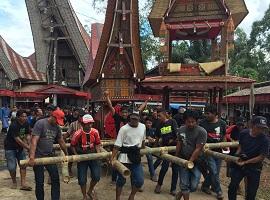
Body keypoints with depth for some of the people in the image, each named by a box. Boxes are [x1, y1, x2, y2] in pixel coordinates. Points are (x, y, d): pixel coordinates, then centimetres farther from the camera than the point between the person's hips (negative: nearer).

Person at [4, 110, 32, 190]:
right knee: (12, 167, -3)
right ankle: (14, 182, 21)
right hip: (10, 147, -6)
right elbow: (17, 139, -27)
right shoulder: (14, 125, -25)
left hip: (20, 147, 6)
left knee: (23, 165, 0)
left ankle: (23, 184, 4)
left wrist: (29, 145, -16)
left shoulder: (26, 124, -5)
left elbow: (27, 135, 1)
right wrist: (27, 147, -27)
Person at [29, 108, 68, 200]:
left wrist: (66, 154, 21)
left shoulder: (57, 127, 4)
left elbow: (61, 142, 15)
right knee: (39, 182, 7)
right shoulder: (40, 123, -15)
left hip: (50, 156, 5)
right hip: (38, 156, -5)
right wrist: (32, 157, -30)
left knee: (56, 180, 3)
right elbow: (34, 140, -22)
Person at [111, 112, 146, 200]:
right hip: (124, 157, -4)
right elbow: (117, 145, -15)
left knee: (139, 180, 4)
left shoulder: (143, 127, 0)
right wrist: (112, 157, -23)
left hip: (136, 157, 4)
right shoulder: (124, 128, -13)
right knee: (121, 179, 8)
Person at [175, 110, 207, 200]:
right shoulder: (181, 130, -1)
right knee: (184, 184, 3)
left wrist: (190, 161, -19)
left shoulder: (202, 131, -15)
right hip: (183, 160, 2)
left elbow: (198, 149, -17)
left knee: (193, 186, 3)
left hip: (196, 162, -2)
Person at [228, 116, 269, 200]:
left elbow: (261, 157, -17)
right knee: (232, 186, 9)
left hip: (254, 167, -2)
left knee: (251, 192, 11)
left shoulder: (264, 140, -19)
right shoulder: (243, 133, -9)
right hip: (239, 163, 3)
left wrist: (245, 162, -16)